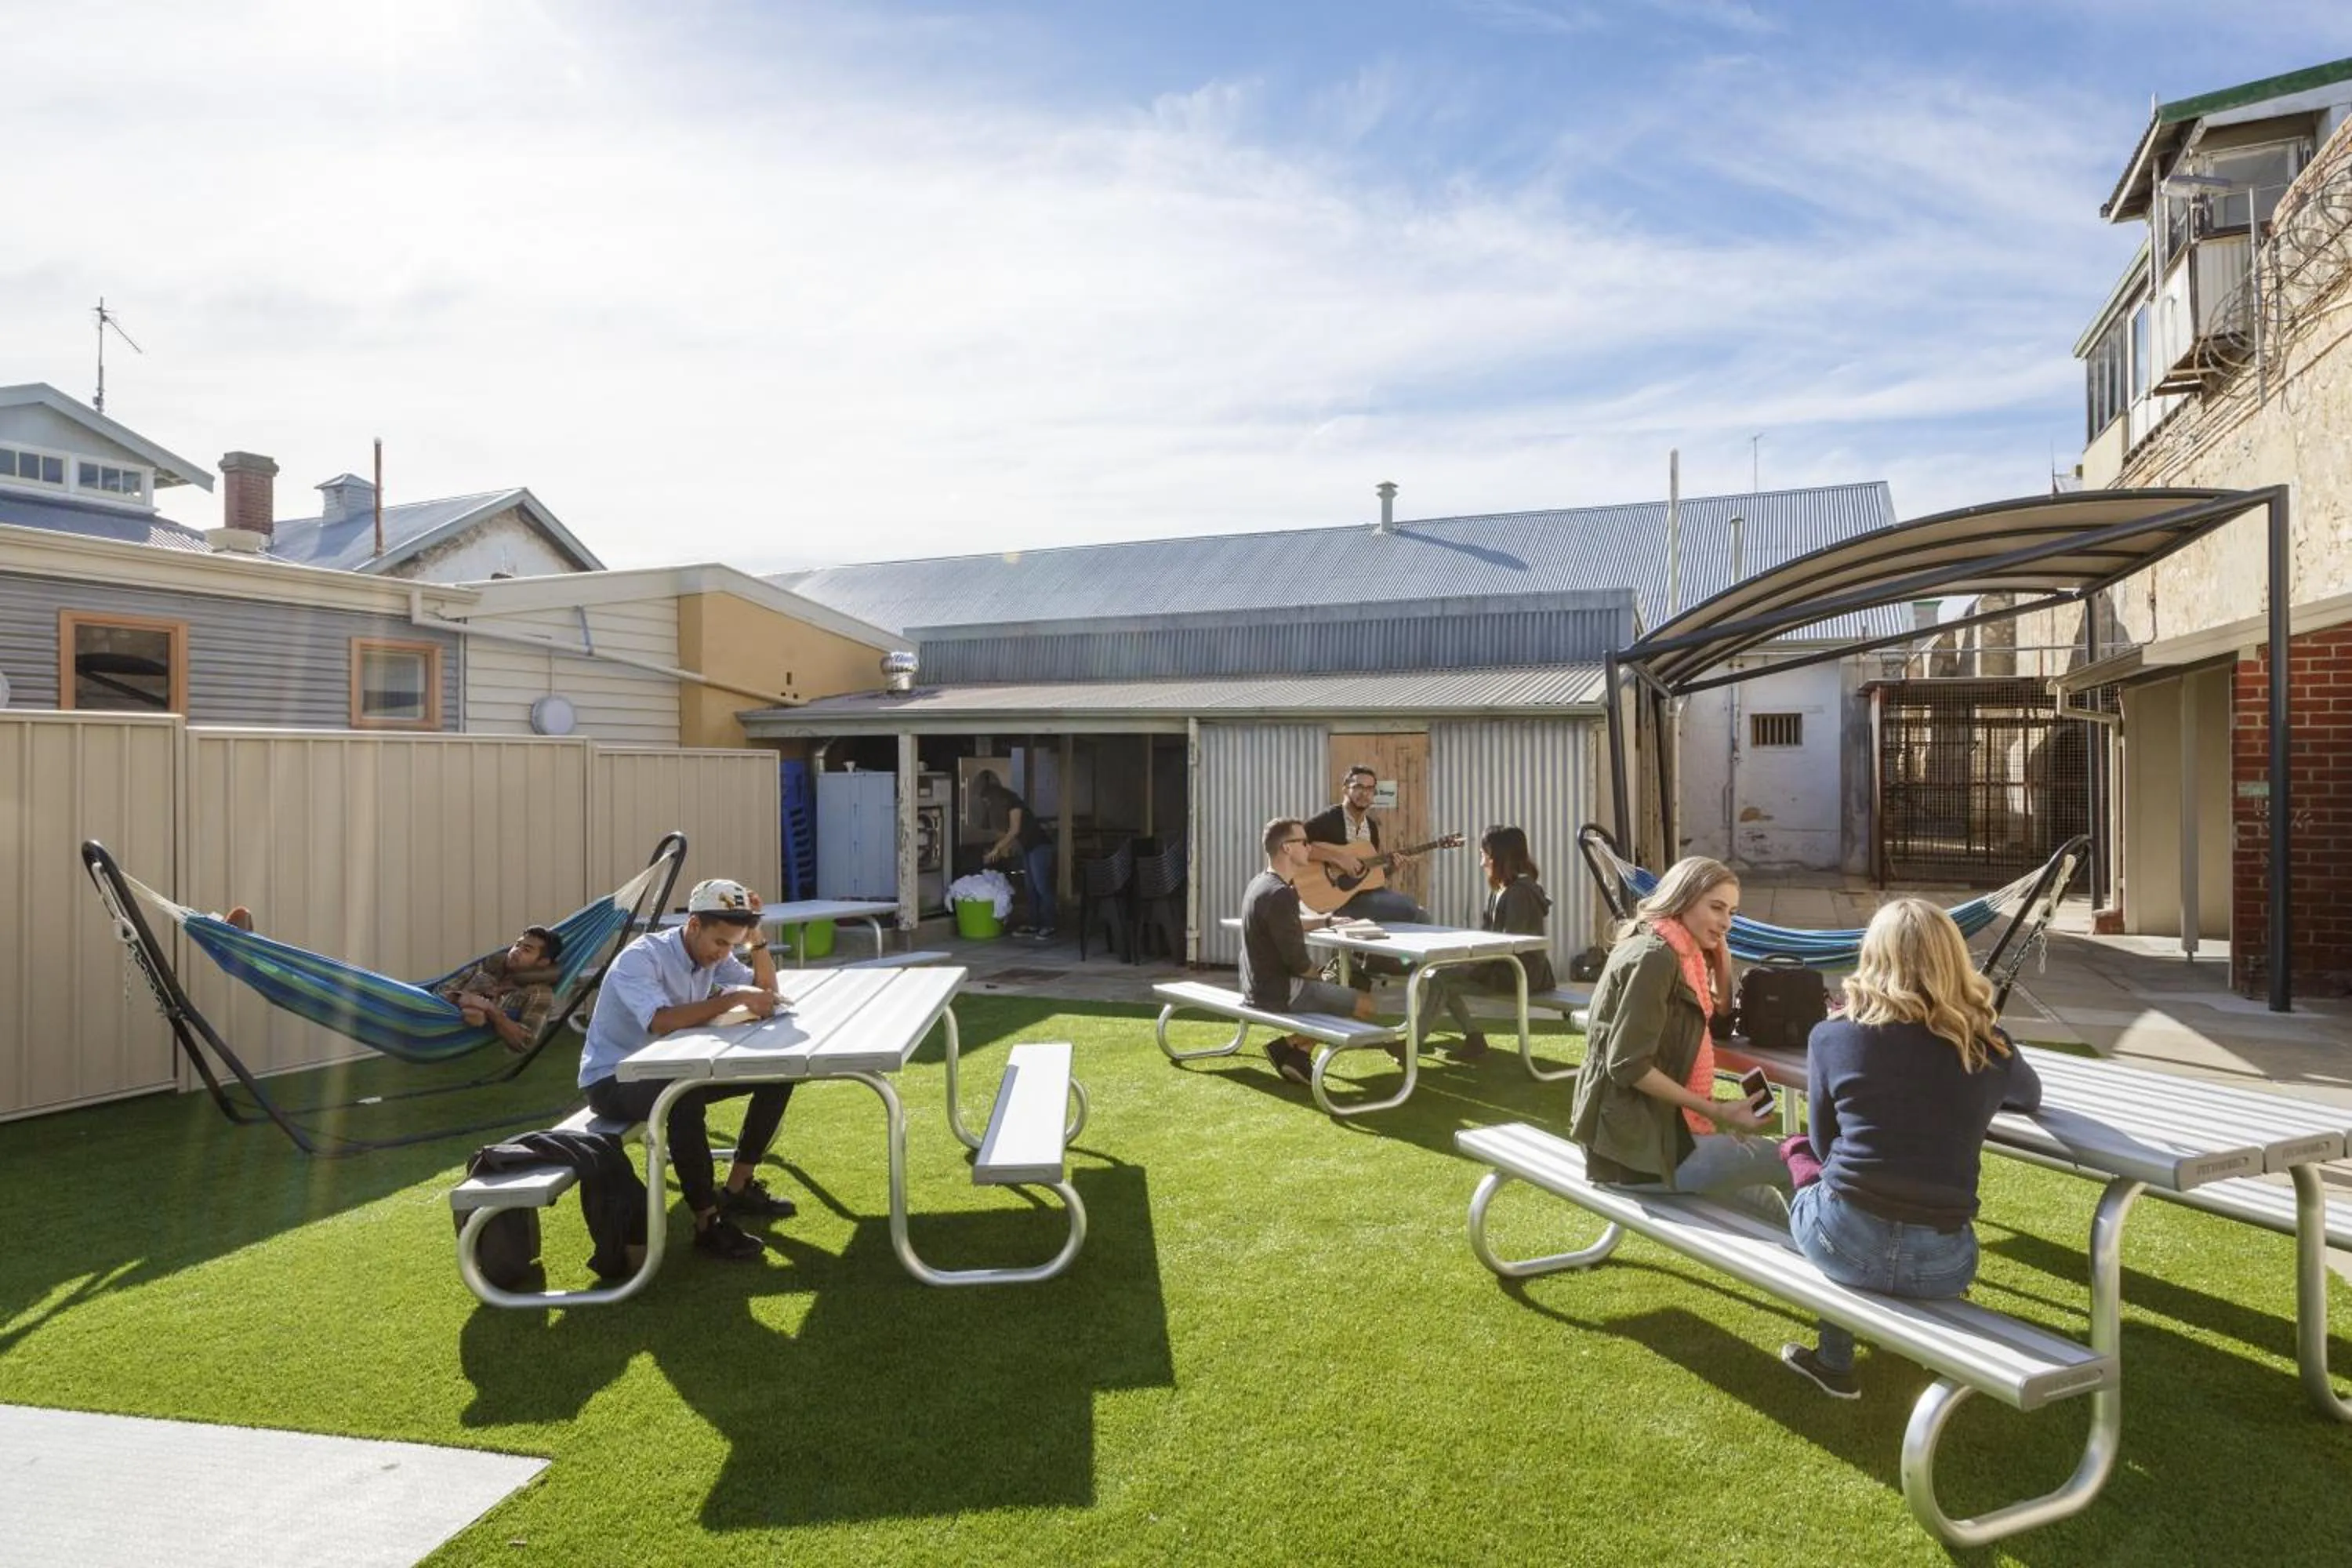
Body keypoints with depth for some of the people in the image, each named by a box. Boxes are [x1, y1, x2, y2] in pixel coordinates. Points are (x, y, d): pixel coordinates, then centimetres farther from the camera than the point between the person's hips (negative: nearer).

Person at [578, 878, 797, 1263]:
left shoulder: (711, 955, -2)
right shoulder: (640, 958, -25)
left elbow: (766, 989, -1)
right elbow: (663, 1021, -40)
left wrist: (755, 934, -14)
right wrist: (735, 998, -38)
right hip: (613, 1080, -8)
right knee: (686, 1100, -40)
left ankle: (737, 1187, 6)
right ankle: (708, 1222, -25)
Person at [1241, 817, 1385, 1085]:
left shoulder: (1258, 884, 8)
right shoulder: (1280, 894, -24)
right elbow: (1297, 960, -22)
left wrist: (1328, 920, 17)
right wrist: (1320, 978, -3)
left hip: (1258, 986, 10)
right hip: (1280, 992, -10)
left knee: (1336, 991, 27)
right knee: (1367, 1004, -4)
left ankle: (1296, 1052, 16)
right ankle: (1295, 1049, 4)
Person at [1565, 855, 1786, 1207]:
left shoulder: (1677, 954, 14)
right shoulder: (1654, 956, -17)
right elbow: (1629, 1066, -21)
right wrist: (1716, 1111, -17)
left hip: (1647, 1128, 9)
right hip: (1635, 1146, -9)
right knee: (1787, 1163, -1)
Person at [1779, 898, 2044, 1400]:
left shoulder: (1832, 1037, -4)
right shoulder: (1990, 1049, 1)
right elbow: (2031, 1098, 26)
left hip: (1845, 1244, -2)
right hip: (1942, 1264, 2)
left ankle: (1835, 1363, 35)